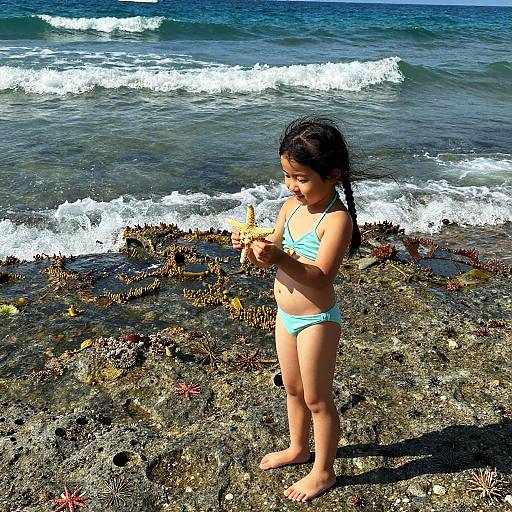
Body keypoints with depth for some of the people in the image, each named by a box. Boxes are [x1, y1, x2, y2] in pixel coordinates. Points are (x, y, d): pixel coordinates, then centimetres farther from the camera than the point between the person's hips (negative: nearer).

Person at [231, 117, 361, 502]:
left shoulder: (337, 219, -23)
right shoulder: (291, 206, -1)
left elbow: (321, 276, -31)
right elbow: (272, 259, 5)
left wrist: (280, 259, -44)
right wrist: (251, 247, -15)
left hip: (316, 321, -8)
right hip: (286, 315, 8)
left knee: (317, 398, 10)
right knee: (293, 388, 24)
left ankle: (324, 471, 31)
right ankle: (298, 448, 48)